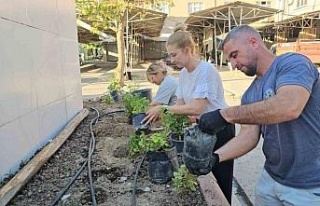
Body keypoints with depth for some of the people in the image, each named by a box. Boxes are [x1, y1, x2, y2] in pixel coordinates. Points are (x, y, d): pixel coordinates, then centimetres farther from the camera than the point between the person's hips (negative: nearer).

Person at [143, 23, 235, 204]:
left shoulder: (206, 70, -24)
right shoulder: (183, 74, 2)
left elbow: (196, 108, -29)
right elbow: (181, 104, 3)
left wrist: (164, 108, -25)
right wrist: (159, 116, -10)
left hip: (220, 129, -8)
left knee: (222, 182, 7)